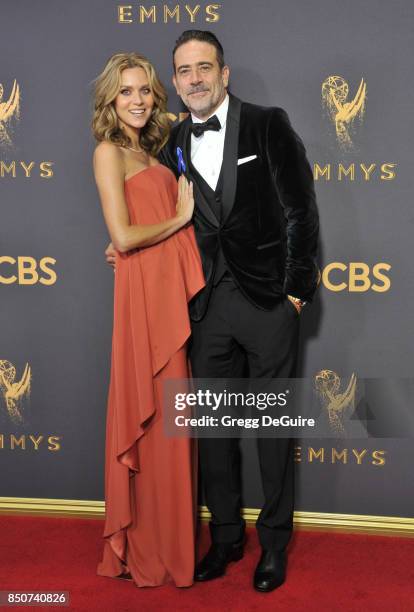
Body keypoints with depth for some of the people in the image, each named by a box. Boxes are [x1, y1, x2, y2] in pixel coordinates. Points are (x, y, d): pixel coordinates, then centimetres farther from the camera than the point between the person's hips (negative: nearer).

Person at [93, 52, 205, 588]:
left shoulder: (149, 152, 18)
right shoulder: (109, 151, -7)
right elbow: (123, 237, -15)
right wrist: (179, 218, -6)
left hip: (176, 289, 8)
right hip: (146, 293, -8)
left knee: (171, 418, 13)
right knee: (154, 420, 0)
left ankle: (169, 534, 28)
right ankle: (150, 549, 16)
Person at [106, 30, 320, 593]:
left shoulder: (268, 125, -3)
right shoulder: (174, 146, 9)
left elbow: (300, 209, -6)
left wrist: (297, 287, -9)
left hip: (269, 298, -4)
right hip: (209, 305, 4)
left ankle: (275, 539, 24)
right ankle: (226, 535, 29)